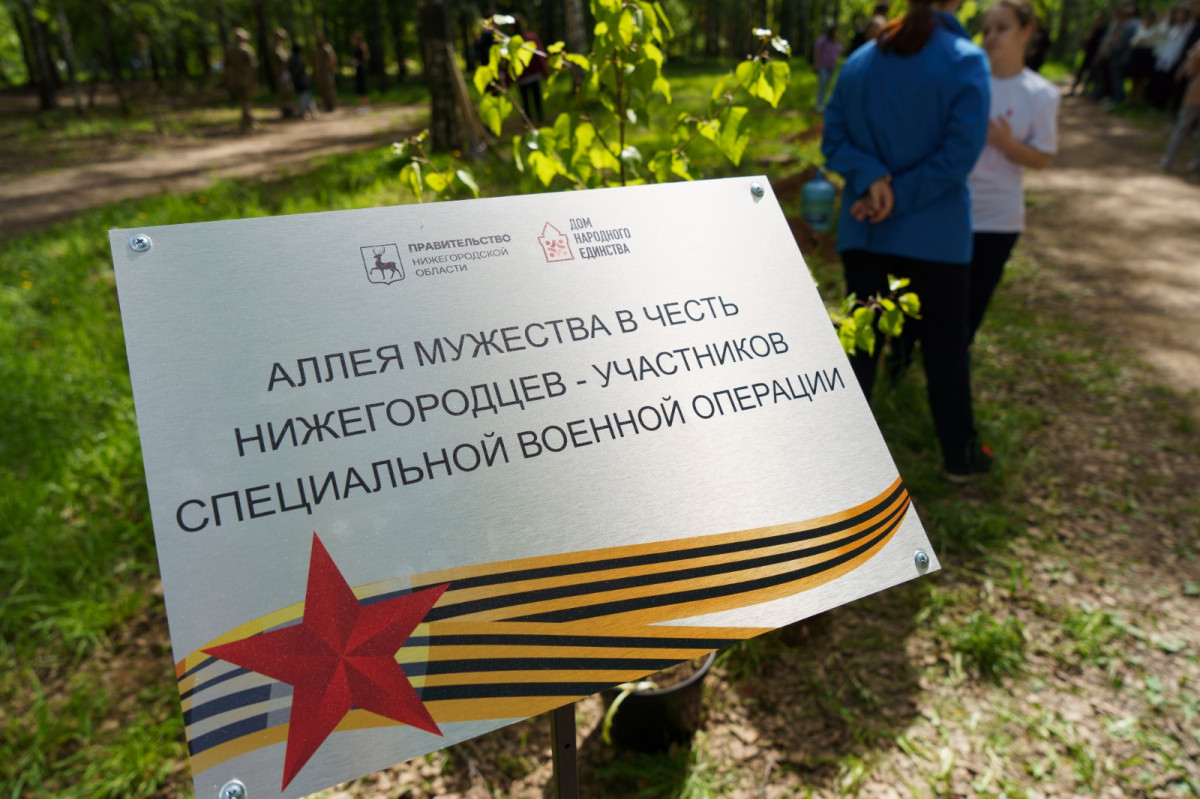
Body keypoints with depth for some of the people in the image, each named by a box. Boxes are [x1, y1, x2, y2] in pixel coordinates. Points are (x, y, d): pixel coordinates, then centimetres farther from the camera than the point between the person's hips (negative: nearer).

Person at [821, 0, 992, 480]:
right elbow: (959, 154, -17)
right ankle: (959, 456, 25)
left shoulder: (860, 61, 3)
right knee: (945, 347, 10)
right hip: (935, 236, -3)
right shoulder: (966, 62, -10)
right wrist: (899, 198, -13)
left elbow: (834, 140, -2)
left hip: (863, 233, 3)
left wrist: (872, 179, -14)